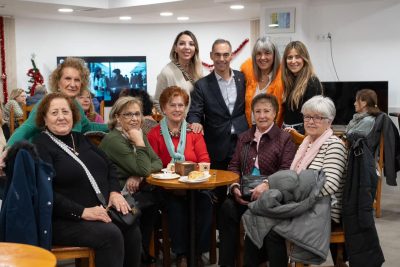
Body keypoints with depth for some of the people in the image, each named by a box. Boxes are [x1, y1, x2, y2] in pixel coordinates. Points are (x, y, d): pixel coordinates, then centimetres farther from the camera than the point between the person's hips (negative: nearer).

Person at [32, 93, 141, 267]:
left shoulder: (80, 139, 18)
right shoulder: (40, 147, -6)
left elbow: (109, 166, 20)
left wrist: (114, 192, 1)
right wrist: (82, 212, -22)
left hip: (101, 211, 7)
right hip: (65, 220, -7)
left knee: (132, 230, -18)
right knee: (110, 234, -29)